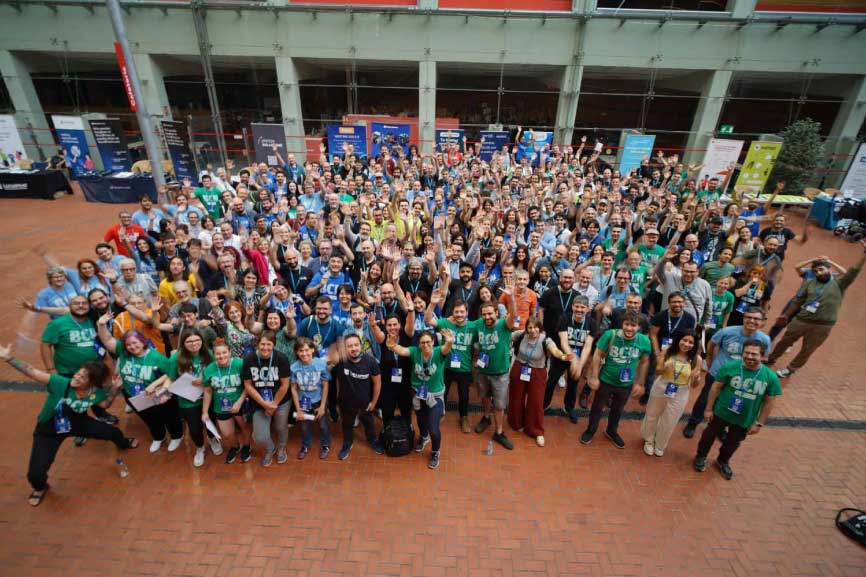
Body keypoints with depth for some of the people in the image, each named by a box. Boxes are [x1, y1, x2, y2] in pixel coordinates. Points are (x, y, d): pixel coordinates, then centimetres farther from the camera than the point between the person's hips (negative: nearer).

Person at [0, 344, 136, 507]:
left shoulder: (96, 392, -22)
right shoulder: (61, 383, -36)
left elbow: (105, 404, -3)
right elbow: (32, 372, -43)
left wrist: (115, 389, -18)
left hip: (77, 423, 3)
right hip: (49, 430, -3)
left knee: (113, 432, 9)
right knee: (35, 474, -14)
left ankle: (123, 444, 51)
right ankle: (40, 488, 28)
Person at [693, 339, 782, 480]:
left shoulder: (771, 377, -16)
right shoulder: (730, 367, -21)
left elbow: (769, 402, -5)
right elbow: (716, 387, -11)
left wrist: (759, 423, -3)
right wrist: (709, 408, -9)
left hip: (745, 420, 2)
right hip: (721, 412, -2)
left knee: (733, 443, 24)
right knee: (710, 435, 19)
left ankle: (723, 461, 52)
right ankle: (701, 457, 45)